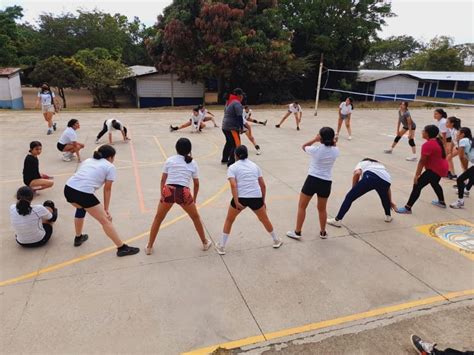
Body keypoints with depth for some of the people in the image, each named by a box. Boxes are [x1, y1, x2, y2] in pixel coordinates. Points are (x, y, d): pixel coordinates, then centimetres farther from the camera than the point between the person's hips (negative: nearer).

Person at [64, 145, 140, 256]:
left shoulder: (87, 160, 26)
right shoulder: (110, 167, 10)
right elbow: (107, 190, 8)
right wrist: (106, 209, 14)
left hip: (68, 189, 7)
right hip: (83, 193, -7)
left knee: (81, 208, 38)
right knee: (105, 220, 4)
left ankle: (78, 238, 50)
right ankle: (122, 248, 11)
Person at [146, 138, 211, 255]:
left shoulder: (169, 160, 9)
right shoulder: (192, 163, 10)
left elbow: (163, 180, 8)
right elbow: (196, 184, 14)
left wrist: (162, 195, 17)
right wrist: (194, 198, 26)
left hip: (168, 191, 0)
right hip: (184, 193, 0)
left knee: (158, 219, 21)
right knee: (196, 217, 23)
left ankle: (149, 247, 28)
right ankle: (205, 243, 34)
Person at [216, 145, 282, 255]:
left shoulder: (232, 167, 6)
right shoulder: (255, 165, 17)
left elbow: (233, 185, -11)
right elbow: (263, 185, 14)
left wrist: (236, 202, -16)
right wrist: (263, 201, 22)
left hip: (240, 198, -2)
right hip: (256, 197, 3)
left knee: (229, 220, 21)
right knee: (265, 219, 26)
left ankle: (221, 246, 25)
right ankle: (276, 241, 42)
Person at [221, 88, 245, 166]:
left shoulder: (229, 102, 15)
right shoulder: (237, 103, -15)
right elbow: (239, 117, -20)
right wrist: (241, 127, -15)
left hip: (225, 126, 10)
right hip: (232, 128, -10)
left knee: (229, 142, 23)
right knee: (236, 145, -6)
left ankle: (224, 159, 34)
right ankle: (231, 162, -7)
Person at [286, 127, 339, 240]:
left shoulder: (316, 149, -13)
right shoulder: (335, 151, -4)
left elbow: (304, 146, 8)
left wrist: (315, 140, 2)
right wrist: (332, 142, 4)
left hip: (312, 180, -3)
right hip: (326, 183, 4)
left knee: (302, 206, 12)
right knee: (322, 209, 21)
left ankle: (297, 232, 16)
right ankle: (323, 232, 34)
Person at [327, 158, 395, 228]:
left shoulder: (361, 163, 34)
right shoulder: (380, 165, 46)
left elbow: (357, 173, 7)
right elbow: (387, 187, 45)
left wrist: (354, 189, 17)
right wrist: (390, 202, 55)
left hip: (370, 177, -4)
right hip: (386, 180, 4)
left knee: (349, 197, 2)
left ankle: (337, 220, -3)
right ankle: (388, 216, 48)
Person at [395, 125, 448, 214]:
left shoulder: (427, 145, -23)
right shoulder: (437, 141, 8)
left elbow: (422, 161, -25)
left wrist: (416, 175, -22)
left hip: (435, 170, -10)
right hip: (441, 168, 10)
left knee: (417, 185, -12)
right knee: (434, 183, 34)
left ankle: (407, 208, -14)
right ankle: (442, 202, 52)